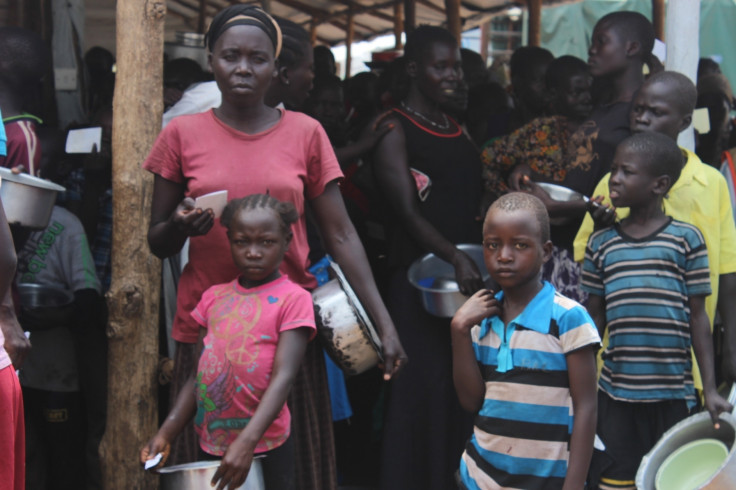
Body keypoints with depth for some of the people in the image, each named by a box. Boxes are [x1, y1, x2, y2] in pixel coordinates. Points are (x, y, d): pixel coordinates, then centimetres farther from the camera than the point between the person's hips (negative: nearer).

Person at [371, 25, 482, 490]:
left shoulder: (458, 128, 17)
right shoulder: (394, 128, -3)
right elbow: (408, 211, -14)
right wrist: (457, 258, -26)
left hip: (470, 275, 6)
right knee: (425, 385, -7)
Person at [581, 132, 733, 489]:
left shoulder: (686, 239, -1)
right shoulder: (601, 244, 6)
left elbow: (698, 318, 1)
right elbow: (594, 319, 12)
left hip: (673, 393, -2)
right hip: (616, 392, 2)